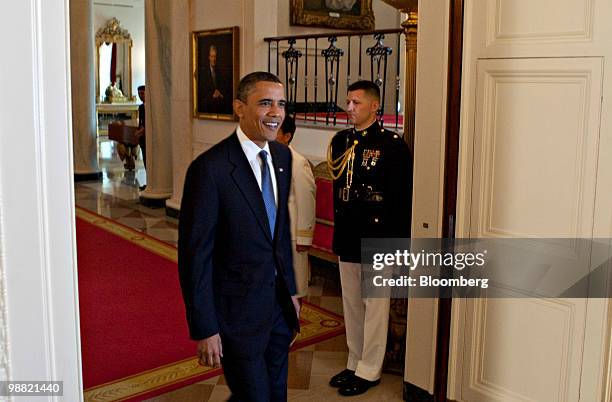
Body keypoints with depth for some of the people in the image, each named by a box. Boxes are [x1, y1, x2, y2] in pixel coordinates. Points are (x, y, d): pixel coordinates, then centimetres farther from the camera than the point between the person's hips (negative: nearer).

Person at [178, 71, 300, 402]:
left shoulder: (282, 156, 3)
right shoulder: (210, 168, -20)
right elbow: (194, 254, -18)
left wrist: (291, 289, 13)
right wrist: (204, 329, -16)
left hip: (280, 304, 7)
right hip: (238, 311, -7)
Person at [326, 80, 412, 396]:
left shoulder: (392, 144, -12)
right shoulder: (340, 140, 8)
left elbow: (402, 197, -14)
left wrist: (399, 243, -15)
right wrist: (338, 231, 12)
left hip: (377, 238, -7)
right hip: (347, 238, 7)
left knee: (374, 306, 6)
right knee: (351, 305, 17)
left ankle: (369, 371, 20)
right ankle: (355, 363, 32)